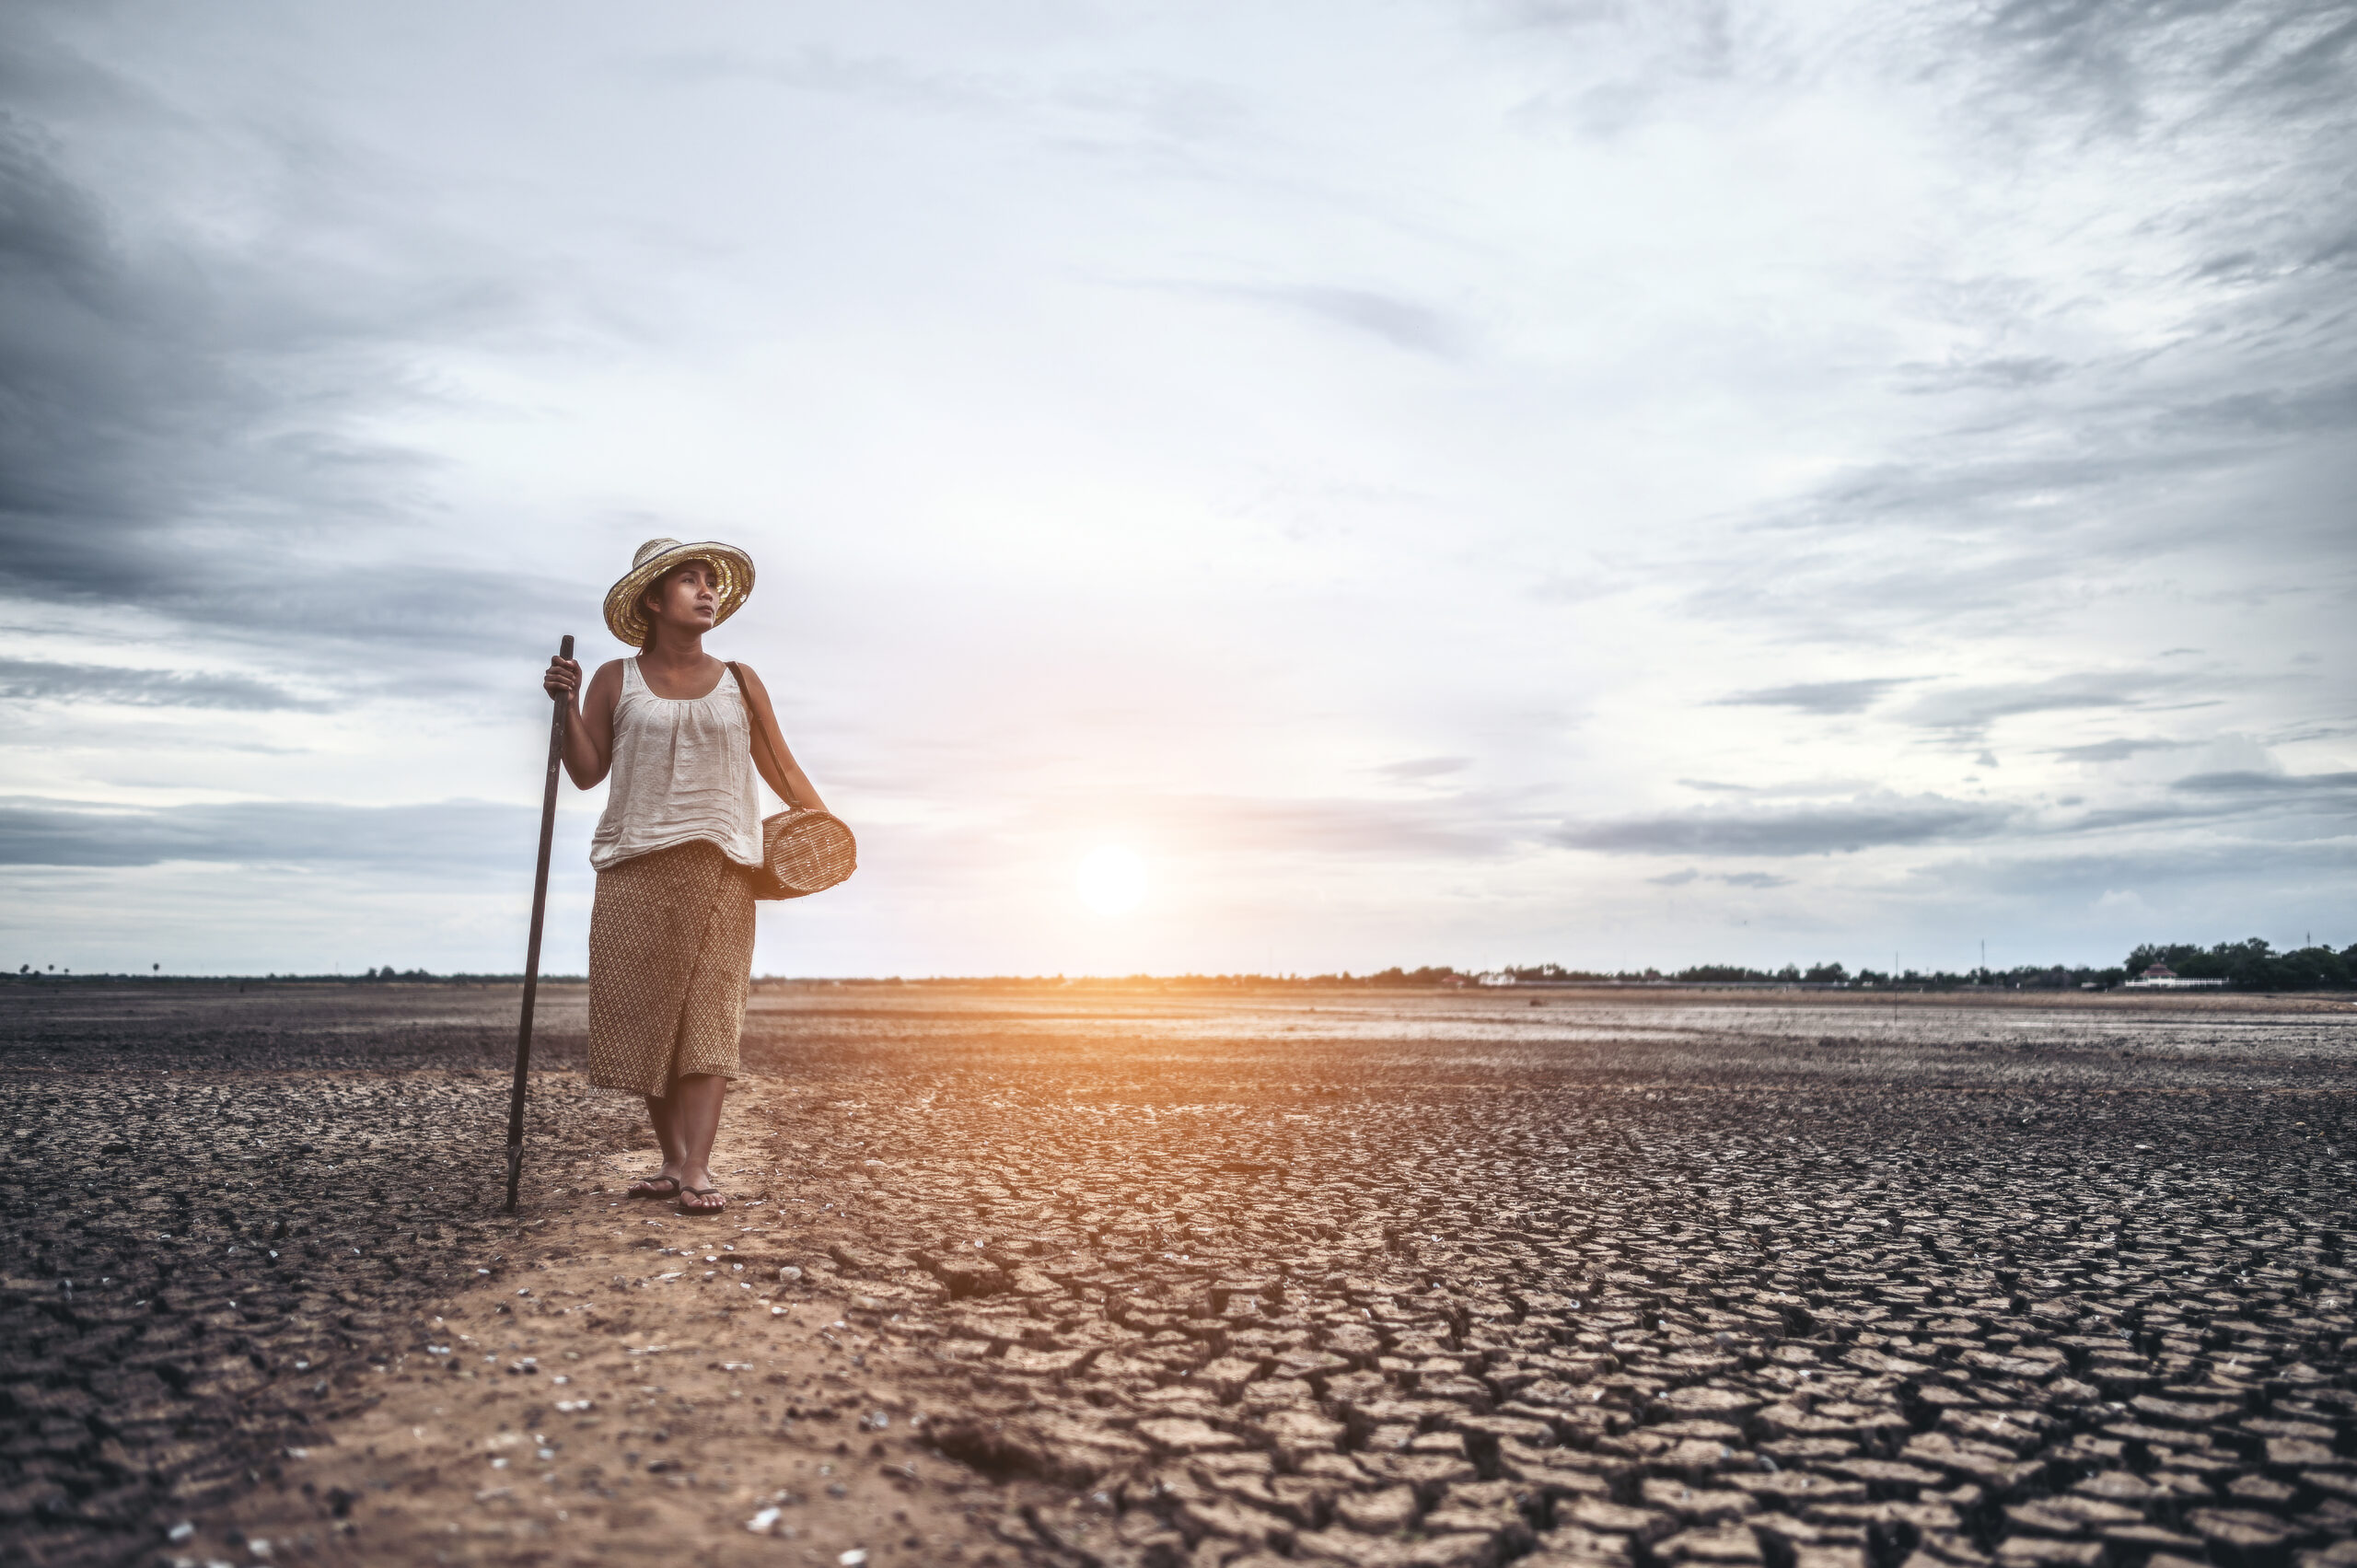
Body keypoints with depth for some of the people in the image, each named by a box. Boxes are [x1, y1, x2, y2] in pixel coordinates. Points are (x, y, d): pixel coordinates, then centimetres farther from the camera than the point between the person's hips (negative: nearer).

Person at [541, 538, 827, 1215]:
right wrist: (567, 706, -8)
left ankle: (699, 1169, -10)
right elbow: (588, 772, 6)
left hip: (718, 867, 0)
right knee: (645, 1014, 0)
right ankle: (673, 1159, 11)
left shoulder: (739, 683, 12)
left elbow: (782, 769, 13)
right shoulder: (616, 681, 10)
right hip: (637, 868, 0)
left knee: (708, 1014, -7)